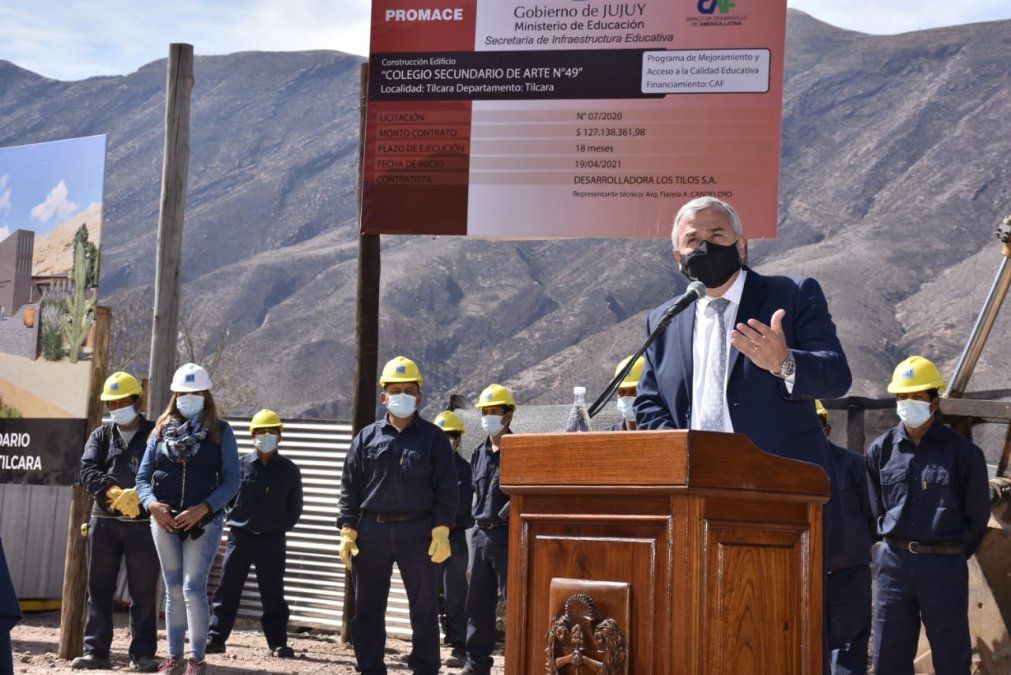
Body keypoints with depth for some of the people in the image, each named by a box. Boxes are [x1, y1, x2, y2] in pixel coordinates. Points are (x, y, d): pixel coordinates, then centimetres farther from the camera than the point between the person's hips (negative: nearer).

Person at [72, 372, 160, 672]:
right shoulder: (101, 436, 14)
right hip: (103, 521, 3)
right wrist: (113, 493, -20)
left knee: (144, 592, 0)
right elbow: (88, 470, -2)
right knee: (98, 590, 5)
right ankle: (95, 652, 10)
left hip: (143, 523, -3)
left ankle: (142, 655, 6)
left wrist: (137, 495, -25)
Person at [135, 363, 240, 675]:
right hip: (164, 520, 3)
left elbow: (231, 481, -4)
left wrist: (202, 509, -17)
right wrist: (151, 504, -12)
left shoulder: (221, 432, 1)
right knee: (173, 590, 9)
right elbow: (143, 476, 8)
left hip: (204, 521, -3)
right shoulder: (162, 429, 10)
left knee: (193, 588, -10)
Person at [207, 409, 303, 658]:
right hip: (240, 537, 0)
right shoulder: (240, 465, 2)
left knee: (273, 594, 5)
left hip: (272, 541, 0)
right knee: (227, 589, 0)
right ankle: (215, 638, 6)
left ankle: (278, 642, 12)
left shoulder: (289, 470, 3)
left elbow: (295, 507, 11)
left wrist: (281, 526, 4)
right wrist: (235, 518, 5)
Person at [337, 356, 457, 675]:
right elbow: (349, 487, 8)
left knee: (424, 607, 2)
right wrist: (348, 531, 0)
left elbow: (446, 489, 1)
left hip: (418, 532, -2)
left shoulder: (433, 438, 4)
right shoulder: (366, 438, 9)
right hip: (372, 530, 2)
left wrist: (441, 531, -9)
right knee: (367, 608, 7)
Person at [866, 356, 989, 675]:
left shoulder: (962, 452, -4)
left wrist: (952, 553, 9)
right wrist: (900, 545, 13)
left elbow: (978, 512, 5)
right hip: (894, 562, 3)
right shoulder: (881, 450, 5)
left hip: (944, 566, -3)